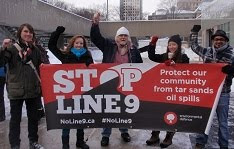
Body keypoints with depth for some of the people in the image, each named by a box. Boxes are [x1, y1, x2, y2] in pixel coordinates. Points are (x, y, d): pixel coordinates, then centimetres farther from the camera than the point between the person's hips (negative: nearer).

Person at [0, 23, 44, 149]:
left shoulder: (35, 50, 8)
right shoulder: (12, 48, -5)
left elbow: (39, 68, 15)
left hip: (33, 89, 5)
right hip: (16, 90, -4)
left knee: (33, 117, 14)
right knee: (15, 118, 4)